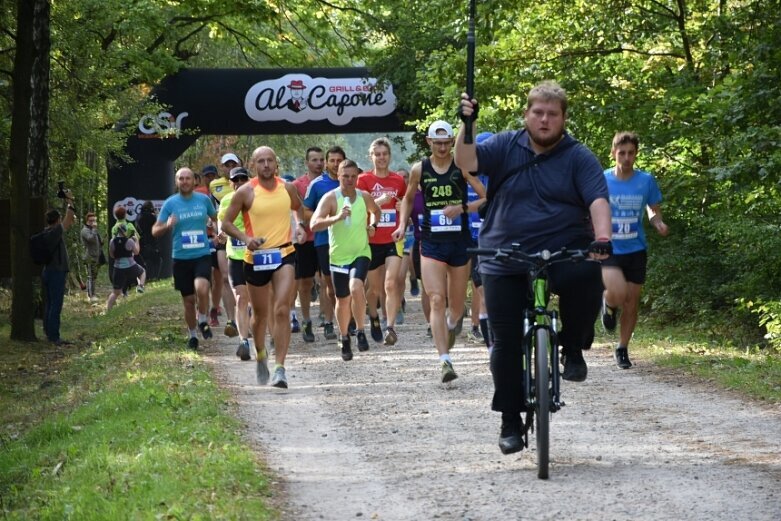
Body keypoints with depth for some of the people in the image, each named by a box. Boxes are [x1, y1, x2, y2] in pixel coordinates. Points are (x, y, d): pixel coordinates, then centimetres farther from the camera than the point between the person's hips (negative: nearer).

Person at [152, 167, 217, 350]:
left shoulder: (204, 199, 4)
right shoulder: (170, 203, 0)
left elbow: (215, 217, 24)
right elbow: (155, 231, 1)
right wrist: (167, 226, -19)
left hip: (202, 255, -1)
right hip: (181, 258, 1)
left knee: (201, 288, -26)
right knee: (188, 300, 6)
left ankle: (202, 321, 0)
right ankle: (192, 335, 25)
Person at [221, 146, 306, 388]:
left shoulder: (287, 188, 3)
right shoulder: (246, 192, -6)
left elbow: (299, 207, 24)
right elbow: (226, 222, -1)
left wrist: (300, 225, 3)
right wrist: (245, 238, -17)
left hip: (284, 254, 0)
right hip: (256, 257, 0)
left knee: (282, 310, -14)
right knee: (260, 313, 13)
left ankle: (280, 367, -16)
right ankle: (261, 355, 40)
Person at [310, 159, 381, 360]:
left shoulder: (364, 197, 0)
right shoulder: (330, 198, -11)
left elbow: (376, 211, 24)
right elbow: (314, 224, -23)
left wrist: (372, 226, 4)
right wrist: (337, 218, -36)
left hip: (361, 253, 0)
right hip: (339, 256, 0)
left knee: (356, 286, -27)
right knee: (343, 300, 9)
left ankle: (360, 332, -14)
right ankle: (344, 339, 29)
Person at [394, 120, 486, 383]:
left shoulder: (463, 166, -3)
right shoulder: (419, 169, 2)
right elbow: (408, 198, 21)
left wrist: (462, 208, -20)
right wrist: (402, 225, 9)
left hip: (460, 243, 0)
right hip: (431, 244, 0)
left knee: (457, 305, 12)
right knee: (437, 301, -15)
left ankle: (450, 325, 49)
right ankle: (445, 361, -20)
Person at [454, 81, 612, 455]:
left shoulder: (578, 158, 1)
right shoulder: (505, 147, 5)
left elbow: (598, 200, -11)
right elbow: (466, 162, -8)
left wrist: (602, 238, -28)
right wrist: (467, 125, -23)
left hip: (564, 255, -1)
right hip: (506, 263, 1)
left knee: (587, 277, -34)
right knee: (506, 341, 0)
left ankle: (573, 348, -7)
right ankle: (510, 422, 14)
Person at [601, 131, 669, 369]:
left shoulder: (646, 181, -2)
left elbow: (653, 210, 9)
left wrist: (659, 224, -14)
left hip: (635, 251, 2)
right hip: (608, 250, -2)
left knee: (631, 302, 6)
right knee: (617, 295, -25)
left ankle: (622, 349, 25)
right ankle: (608, 303, 13)